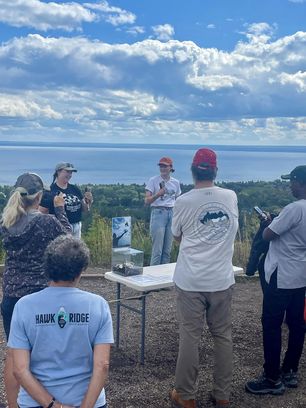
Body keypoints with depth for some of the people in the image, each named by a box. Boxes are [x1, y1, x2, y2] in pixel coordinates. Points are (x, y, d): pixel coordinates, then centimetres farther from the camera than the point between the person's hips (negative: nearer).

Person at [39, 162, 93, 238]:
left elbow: (84, 209, 14)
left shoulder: (75, 189, 8)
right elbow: (42, 212, -10)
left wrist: (88, 201, -3)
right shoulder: (50, 191, -9)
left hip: (77, 229, 6)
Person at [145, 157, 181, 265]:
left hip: (172, 213, 4)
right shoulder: (153, 180, -2)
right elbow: (147, 200, -7)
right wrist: (158, 194, -24)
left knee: (167, 249, 7)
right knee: (157, 249, -7)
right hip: (158, 213, -4)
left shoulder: (176, 182, 10)